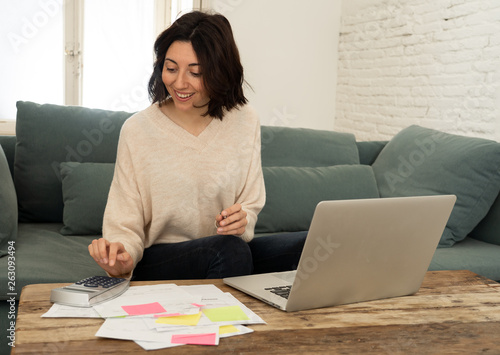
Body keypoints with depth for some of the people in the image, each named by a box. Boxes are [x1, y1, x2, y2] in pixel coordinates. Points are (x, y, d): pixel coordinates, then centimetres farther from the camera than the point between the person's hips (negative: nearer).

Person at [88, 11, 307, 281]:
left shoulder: (245, 122, 1)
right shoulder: (137, 130, -7)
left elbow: (251, 206, 4)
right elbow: (125, 223, -7)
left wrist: (242, 222, -20)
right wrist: (123, 256, -30)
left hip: (224, 256, 3)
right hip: (156, 262, -3)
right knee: (230, 248, -34)